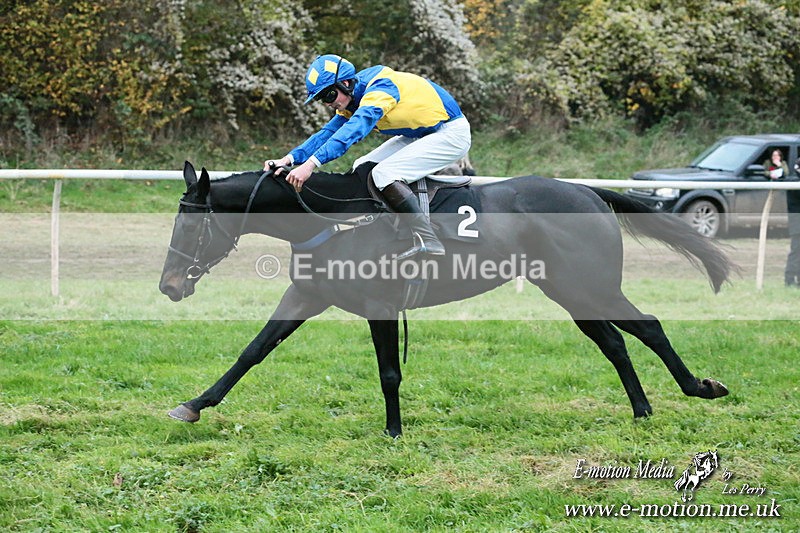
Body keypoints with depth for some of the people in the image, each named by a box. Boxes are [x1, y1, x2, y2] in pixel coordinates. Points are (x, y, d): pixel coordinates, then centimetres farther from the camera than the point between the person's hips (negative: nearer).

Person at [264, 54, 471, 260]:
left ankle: (428, 240, -29)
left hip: (452, 134, -10)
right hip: (420, 135, 10)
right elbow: (328, 133, -1)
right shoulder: (354, 100, 4)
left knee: (383, 173, -23)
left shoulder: (379, 88, -25)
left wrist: (310, 164, -46)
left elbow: (353, 130, -38)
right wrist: (289, 158, -16)